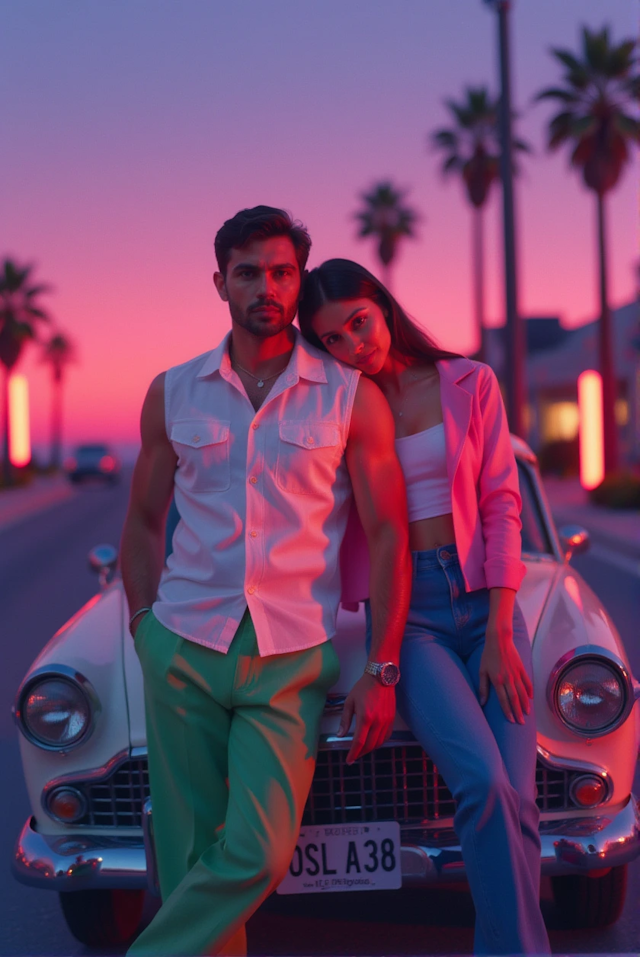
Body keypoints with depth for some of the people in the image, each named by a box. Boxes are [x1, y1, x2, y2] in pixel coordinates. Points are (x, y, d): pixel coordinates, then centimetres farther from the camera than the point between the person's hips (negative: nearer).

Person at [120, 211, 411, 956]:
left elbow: (387, 536, 1)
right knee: (188, 856, 3)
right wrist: (144, 632, 7)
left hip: (293, 659, -2)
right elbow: (143, 524, 15)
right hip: (184, 650, 2)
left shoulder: (352, 398, 1)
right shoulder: (172, 394, 7)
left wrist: (383, 670, -4)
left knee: (257, 854, -12)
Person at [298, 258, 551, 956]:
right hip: (406, 614, -1)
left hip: (485, 603, 1)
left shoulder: (471, 385, 3)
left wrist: (500, 633, -6)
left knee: (515, 804, -7)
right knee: (483, 782, -22)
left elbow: (501, 505, 0)